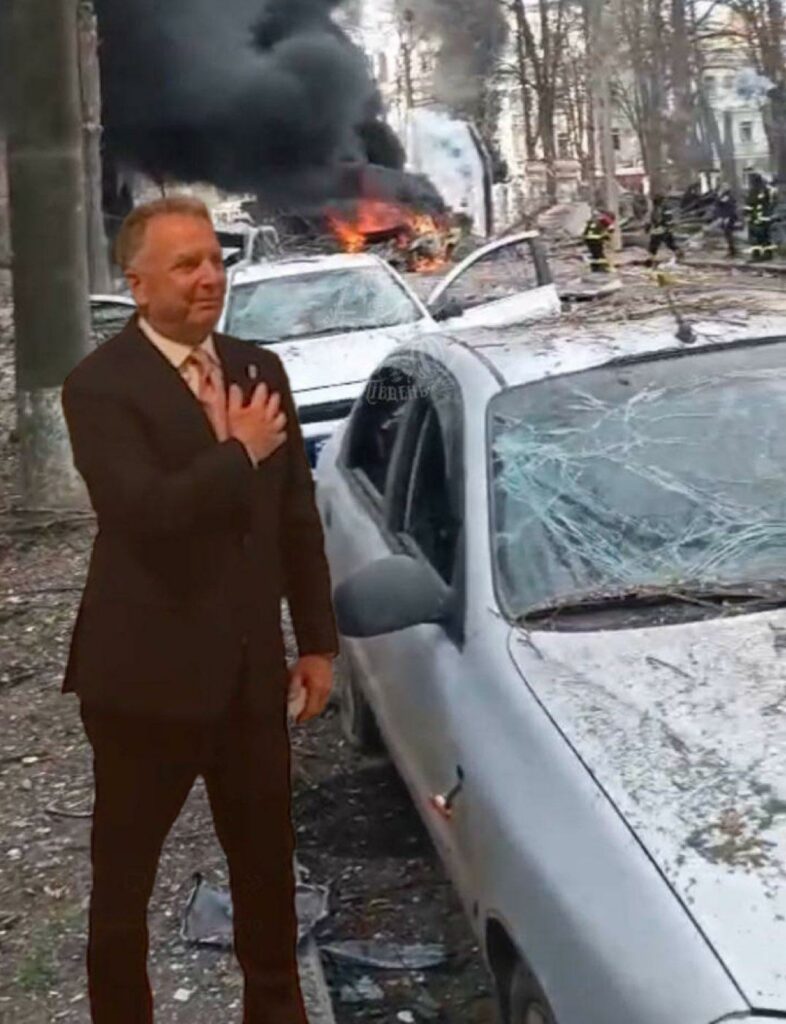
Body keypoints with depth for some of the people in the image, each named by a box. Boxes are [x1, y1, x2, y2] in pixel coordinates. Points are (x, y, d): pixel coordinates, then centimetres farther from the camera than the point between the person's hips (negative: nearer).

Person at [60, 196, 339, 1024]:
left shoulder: (258, 369, 6)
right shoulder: (100, 385, -13)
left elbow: (298, 516, 10)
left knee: (266, 857, 19)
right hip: (147, 669, -5)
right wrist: (239, 452, -16)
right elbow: (145, 510, -29)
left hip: (250, 665, 5)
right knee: (125, 870, 13)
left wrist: (317, 640, 10)